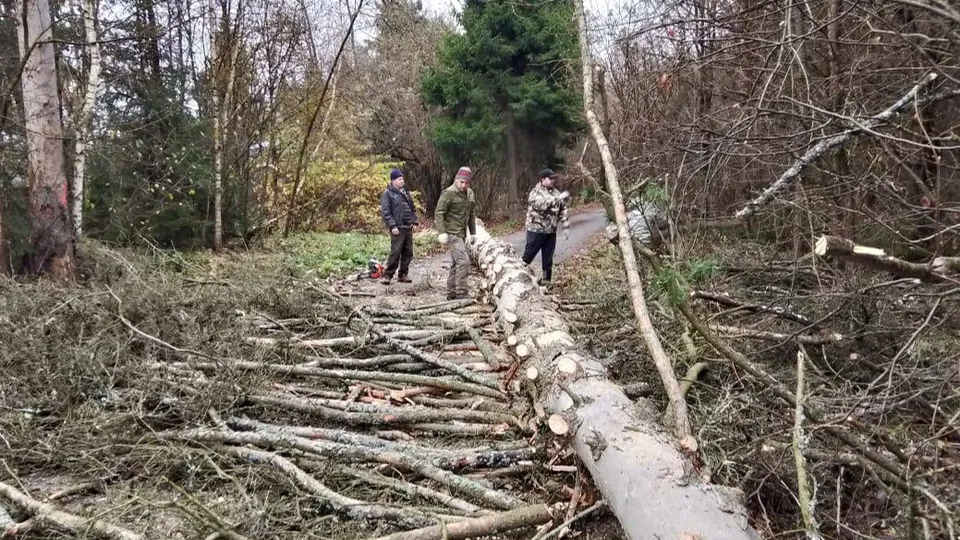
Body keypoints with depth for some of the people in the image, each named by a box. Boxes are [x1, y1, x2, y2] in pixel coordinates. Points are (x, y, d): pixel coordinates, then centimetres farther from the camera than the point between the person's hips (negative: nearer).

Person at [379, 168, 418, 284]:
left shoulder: (405, 192, 17)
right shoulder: (387, 194, -5)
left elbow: (412, 208, 23)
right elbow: (385, 212, -11)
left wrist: (415, 221, 13)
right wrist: (392, 226, -18)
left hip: (408, 227, 7)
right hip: (398, 229, -7)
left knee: (408, 252, 9)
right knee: (395, 252, -10)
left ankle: (403, 274, 19)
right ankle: (387, 275, -2)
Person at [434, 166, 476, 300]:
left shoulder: (470, 194, 11)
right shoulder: (448, 193, -12)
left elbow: (472, 215, 19)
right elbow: (438, 213, -14)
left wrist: (473, 233, 17)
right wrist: (441, 232, -22)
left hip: (462, 234, 8)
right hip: (452, 233, -8)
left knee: (456, 263, 14)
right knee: (463, 260, -17)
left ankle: (451, 293, 24)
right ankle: (461, 294, -12)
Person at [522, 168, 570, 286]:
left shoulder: (556, 192, 9)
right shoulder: (535, 192, -11)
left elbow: (562, 210, 12)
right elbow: (543, 204, -29)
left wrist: (566, 225, 2)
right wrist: (559, 198, -33)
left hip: (551, 231, 6)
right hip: (536, 230, -5)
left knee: (548, 258, 10)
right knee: (528, 256, 1)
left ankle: (546, 280, 19)